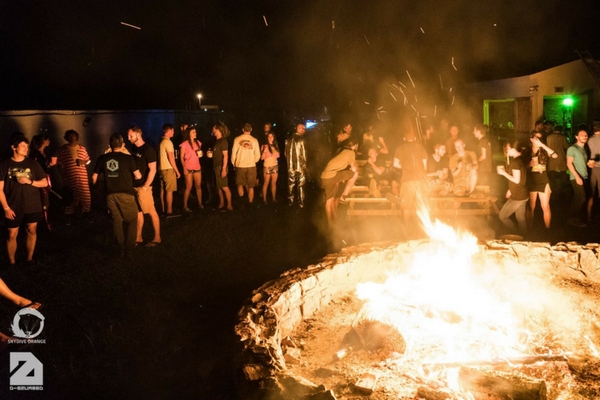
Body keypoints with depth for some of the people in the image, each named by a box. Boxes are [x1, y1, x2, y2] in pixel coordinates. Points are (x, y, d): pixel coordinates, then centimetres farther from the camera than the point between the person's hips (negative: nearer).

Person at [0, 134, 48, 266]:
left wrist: (30, 181, -15)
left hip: (33, 206, 2)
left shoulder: (33, 163, 0)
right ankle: (11, 261, 21)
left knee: (32, 231, 11)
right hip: (13, 208, -2)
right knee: (12, 234, 4)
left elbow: (45, 182, 3)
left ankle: (30, 258, 26)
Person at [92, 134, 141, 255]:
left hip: (110, 195, 3)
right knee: (132, 221, 15)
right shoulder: (128, 158, -10)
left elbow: (94, 177, 8)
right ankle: (129, 247, 13)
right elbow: (138, 176, -6)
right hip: (126, 194, -3)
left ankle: (122, 247, 26)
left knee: (116, 221, 17)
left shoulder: (102, 158, 1)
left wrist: (95, 186, 29)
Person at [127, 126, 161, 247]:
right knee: (138, 211, 14)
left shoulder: (148, 149, -13)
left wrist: (145, 187, -17)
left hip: (143, 186, -8)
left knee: (152, 212, 1)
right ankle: (138, 237, 23)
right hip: (134, 186, 8)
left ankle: (157, 238, 10)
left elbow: (153, 170, -16)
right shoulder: (133, 148, 10)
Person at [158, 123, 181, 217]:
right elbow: (171, 158, -17)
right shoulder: (168, 142, -14)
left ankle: (164, 211, 17)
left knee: (163, 190, 11)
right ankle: (169, 212, -5)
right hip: (168, 169, -9)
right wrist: (177, 171, -13)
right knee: (169, 191, -6)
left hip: (162, 168, 9)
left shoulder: (161, 142, 13)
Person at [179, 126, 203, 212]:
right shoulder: (184, 144, -6)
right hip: (188, 168, -5)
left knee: (198, 186, 7)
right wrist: (184, 168, -14)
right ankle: (185, 206, 3)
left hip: (197, 167, 6)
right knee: (188, 187, -5)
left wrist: (200, 153, 1)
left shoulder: (198, 142, 12)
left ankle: (200, 204, 16)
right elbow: (181, 157, -7)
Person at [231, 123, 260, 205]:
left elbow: (233, 153, -2)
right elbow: (258, 155, 0)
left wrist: (234, 163, 13)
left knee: (240, 184, 16)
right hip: (251, 166, 0)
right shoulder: (254, 140, -2)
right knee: (250, 186, 8)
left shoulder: (237, 139, -3)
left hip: (240, 166, 0)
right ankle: (250, 203, 11)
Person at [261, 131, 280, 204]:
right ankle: (264, 199, 2)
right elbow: (262, 157, -10)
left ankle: (274, 198, 13)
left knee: (274, 183, 7)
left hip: (275, 166, 5)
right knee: (266, 183, -3)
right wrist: (264, 151, -24)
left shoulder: (275, 146, 10)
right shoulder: (265, 146, -5)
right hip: (267, 166, -4)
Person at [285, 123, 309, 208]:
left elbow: (286, 153, 9)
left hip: (291, 166, 5)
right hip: (300, 166, -5)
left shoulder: (289, 140, 5)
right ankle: (301, 203, 8)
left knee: (291, 184, 14)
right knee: (301, 185, 5)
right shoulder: (301, 139, -13)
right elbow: (303, 154, -14)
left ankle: (290, 201, 21)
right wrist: (305, 165, -5)